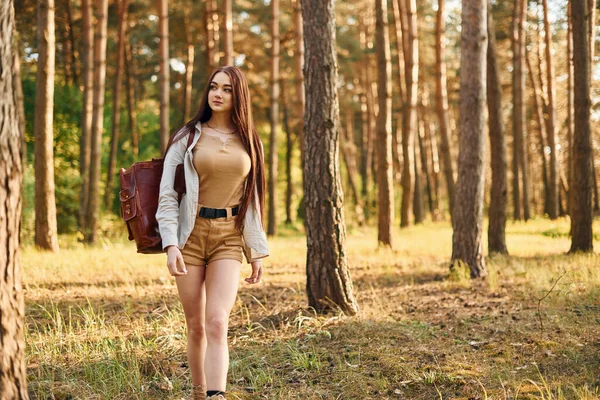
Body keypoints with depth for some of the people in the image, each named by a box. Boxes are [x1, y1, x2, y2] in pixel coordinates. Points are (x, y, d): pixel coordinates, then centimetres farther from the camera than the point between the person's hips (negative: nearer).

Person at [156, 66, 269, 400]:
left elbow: (252, 200, 14)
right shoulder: (188, 137, 3)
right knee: (196, 326, 5)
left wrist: (258, 252, 10)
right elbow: (167, 194, -2)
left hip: (229, 238, 1)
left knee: (217, 324, -14)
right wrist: (171, 244, -13)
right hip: (191, 235, 0)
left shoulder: (249, 143, 11)